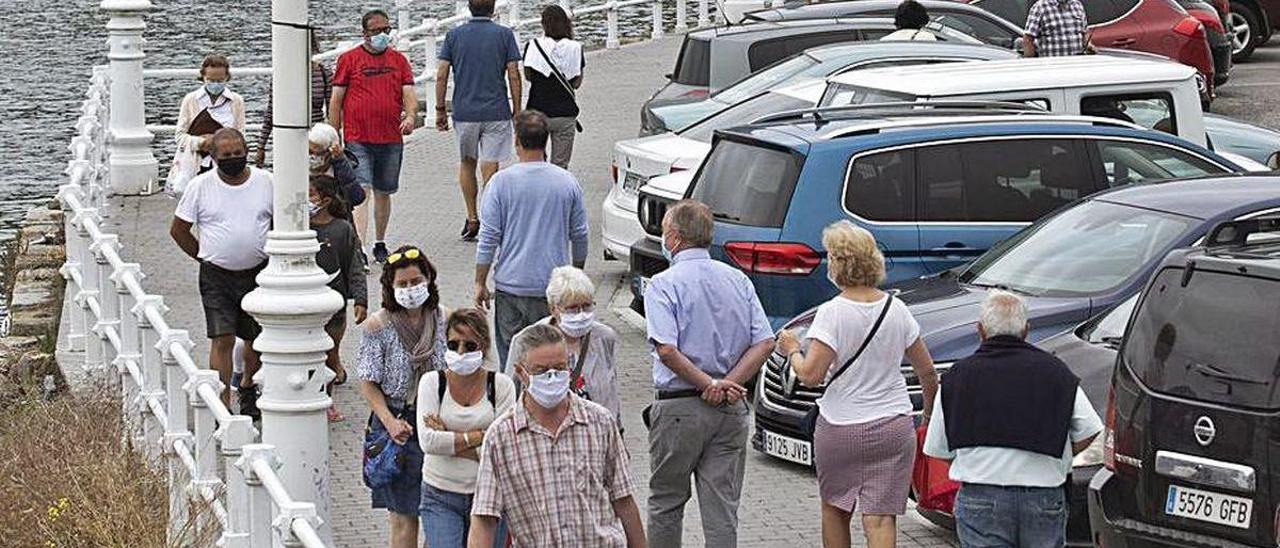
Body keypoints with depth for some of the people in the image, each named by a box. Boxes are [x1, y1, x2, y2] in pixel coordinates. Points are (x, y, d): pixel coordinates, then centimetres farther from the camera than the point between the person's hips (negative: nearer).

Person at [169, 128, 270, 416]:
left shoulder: (266, 182, -1)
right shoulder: (200, 186, -5)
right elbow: (178, 229, 3)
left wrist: (270, 255, 7)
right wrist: (206, 256, 4)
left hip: (258, 273, 2)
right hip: (216, 277, -2)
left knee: (258, 338, 14)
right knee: (222, 339, -10)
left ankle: (248, 387, 38)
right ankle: (222, 404, -9)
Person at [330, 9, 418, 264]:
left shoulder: (398, 60, 10)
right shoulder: (349, 59, 1)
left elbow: (409, 93, 5)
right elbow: (336, 100, 3)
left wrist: (410, 116, -17)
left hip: (391, 139, 4)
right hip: (358, 140, -4)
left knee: (383, 192, 14)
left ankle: (380, 244, 29)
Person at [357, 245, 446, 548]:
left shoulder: (444, 319, 1)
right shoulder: (378, 326, -7)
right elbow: (369, 383, -3)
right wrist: (390, 421, -16)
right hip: (398, 423, -2)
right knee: (404, 516, 1)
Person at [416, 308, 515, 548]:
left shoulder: (501, 385, -2)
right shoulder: (432, 382, -1)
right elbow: (427, 441, -13)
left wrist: (448, 438, -13)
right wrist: (478, 436, -14)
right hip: (440, 497, -1)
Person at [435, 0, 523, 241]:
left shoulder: (454, 35, 2)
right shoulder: (504, 35, -3)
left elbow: (441, 75, -1)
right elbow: (514, 76, -5)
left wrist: (440, 110, 7)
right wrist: (517, 111, 3)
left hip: (464, 112, 2)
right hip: (496, 113, -2)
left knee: (467, 163, 19)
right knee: (490, 168, 0)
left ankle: (472, 220, 18)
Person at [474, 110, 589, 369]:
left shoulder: (502, 182, -8)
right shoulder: (568, 182, 0)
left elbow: (488, 238, -6)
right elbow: (580, 237, 8)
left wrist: (480, 283, 3)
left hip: (511, 283, -1)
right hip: (553, 286, 1)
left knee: (510, 354, 9)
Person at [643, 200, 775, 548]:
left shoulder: (664, 285, -9)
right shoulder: (738, 280, 7)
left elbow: (667, 350, -21)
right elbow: (765, 343, 0)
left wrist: (709, 384, -14)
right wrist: (729, 383, -7)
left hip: (680, 407, -4)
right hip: (732, 411, 4)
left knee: (666, 503, 12)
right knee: (722, 509, 3)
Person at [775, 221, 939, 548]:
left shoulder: (832, 313, -13)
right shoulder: (896, 309, 2)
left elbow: (810, 376, -17)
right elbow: (927, 371, 9)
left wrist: (792, 350, 3)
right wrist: (930, 413, 24)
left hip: (840, 429, -3)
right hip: (894, 429, 3)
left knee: (834, 509, 18)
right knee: (880, 519, -2)